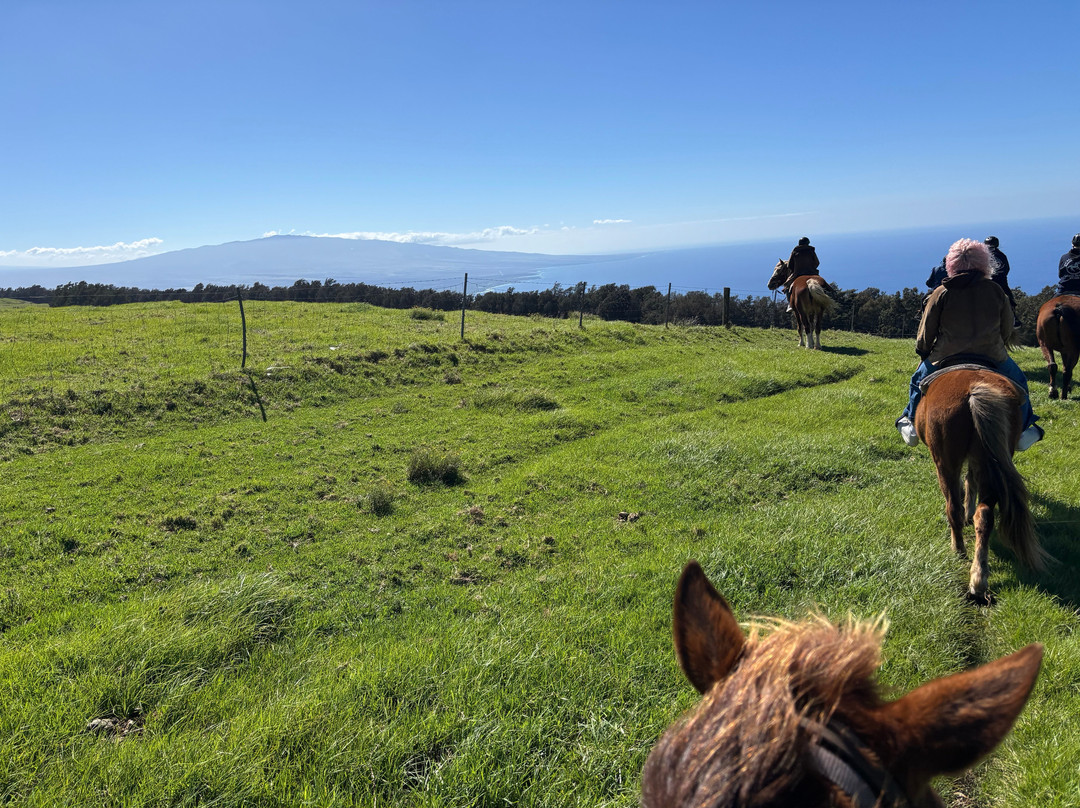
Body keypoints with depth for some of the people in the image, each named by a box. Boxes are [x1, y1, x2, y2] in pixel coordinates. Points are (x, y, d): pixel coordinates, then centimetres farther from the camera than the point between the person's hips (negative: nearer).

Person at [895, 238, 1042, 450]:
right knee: (1017, 381, 27)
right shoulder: (996, 291, 2)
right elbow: (1007, 329, 9)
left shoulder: (942, 293, -3)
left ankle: (912, 426, 33)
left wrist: (922, 352, 17)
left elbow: (926, 331, 0)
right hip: (992, 357, 1)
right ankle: (1022, 430, 32)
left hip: (947, 358, -1)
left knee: (919, 380, 25)